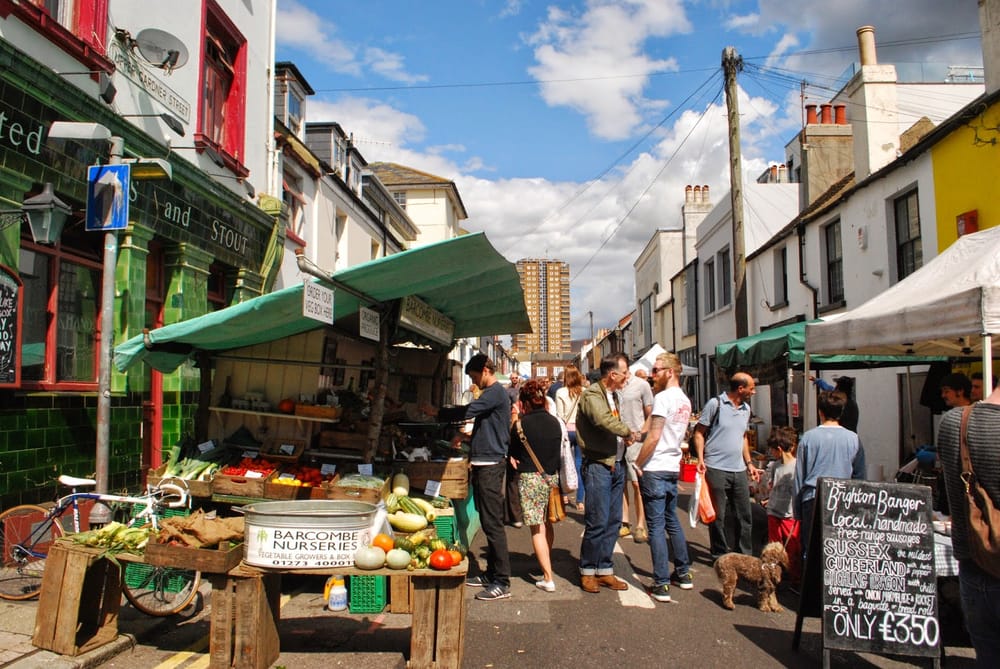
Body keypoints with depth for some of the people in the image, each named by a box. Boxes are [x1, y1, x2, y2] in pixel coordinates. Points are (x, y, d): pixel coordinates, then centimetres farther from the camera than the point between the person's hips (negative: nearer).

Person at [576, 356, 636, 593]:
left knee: (613, 522, 11)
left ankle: (605, 570, 21)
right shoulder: (592, 395, -12)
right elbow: (604, 420, -28)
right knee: (597, 522, -4)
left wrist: (624, 438, -3)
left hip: (616, 464, 9)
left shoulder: (613, 395, 17)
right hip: (598, 465, -8)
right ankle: (588, 571, 11)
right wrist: (628, 432, -14)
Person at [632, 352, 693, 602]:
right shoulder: (685, 400, 11)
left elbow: (654, 436, -19)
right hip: (673, 468, 9)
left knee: (656, 526, -3)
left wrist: (638, 463, -11)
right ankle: (683, 573, 28)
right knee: (672, 521, 19)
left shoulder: (663, 397, -16)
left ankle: (662, 584, 0)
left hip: (654, 469, -8)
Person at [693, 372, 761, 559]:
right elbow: (699, 432, -6)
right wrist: (700, 459, -16)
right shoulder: (715, 404, -8)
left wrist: (749, 463, 17)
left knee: (745, 515, 11)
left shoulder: (746, 408, 13)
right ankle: (720, 555, 17)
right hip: (716, 469, -6)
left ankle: (745, 555, 25)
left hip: (739, 470, 7)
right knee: (718, 516, 4)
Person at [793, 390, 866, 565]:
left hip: (813, 500, -1)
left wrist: (797, 510, 11)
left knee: (810, 550, 6)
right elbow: (860, 475, 9)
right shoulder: (853, 439, 0)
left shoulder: (808, 437, -3)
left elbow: (799, 476, 2)